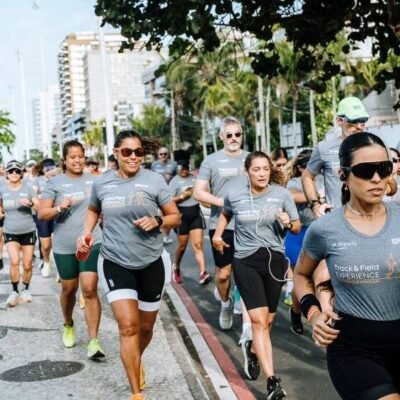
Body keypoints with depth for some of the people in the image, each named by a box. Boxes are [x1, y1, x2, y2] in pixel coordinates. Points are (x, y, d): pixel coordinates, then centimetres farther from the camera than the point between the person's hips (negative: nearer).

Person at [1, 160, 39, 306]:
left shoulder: (28, 188, -6)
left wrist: (30, 203, -24)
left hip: (28, 231, 1)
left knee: (27, 265, 6)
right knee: (14, 261, -19)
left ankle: (26, 290, 28)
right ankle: (14, 291, -2)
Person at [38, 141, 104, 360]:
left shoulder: (94, 180, 5)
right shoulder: (54, 183, -1)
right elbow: (42, 214, -6)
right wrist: (60, 208, -21)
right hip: (64, 246, 0)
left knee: (89, 289, -10)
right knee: (69, 289, 15)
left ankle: (93, 341, -8)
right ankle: (68, 325, 42)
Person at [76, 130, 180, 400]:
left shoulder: (154, 180, -8)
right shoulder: (101, 183, -1)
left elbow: (175, 216, -1)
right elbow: (93, 210, 20)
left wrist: (157, 221, -20)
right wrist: (86, 233, 4)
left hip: (151, 264, 0)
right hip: (116, 263, 0)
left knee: (146, 326, 15)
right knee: (128, 325, -13)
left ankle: (137, 361, 48)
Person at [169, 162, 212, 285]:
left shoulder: (195, 178, 9)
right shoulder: (174, 181, -5)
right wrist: (183, 196, -15)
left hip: (196, 212, 3)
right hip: (182, 214, -3)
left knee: (198, 244, -6)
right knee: (182, 245, 10)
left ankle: (202, 273, -14)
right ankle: (176, 268, 36)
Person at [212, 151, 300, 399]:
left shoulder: (282, 194, -3)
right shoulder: (234, 194, -1)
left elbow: (297, 227, 5)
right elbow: (226, 214, 23)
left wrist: (288, 223, -16)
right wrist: (217, 235, 13)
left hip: (275, 259, 2)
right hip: (246, 261, -2)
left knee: (268, 320, 14)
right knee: (259, 320, -14)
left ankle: (252, 350, 46)